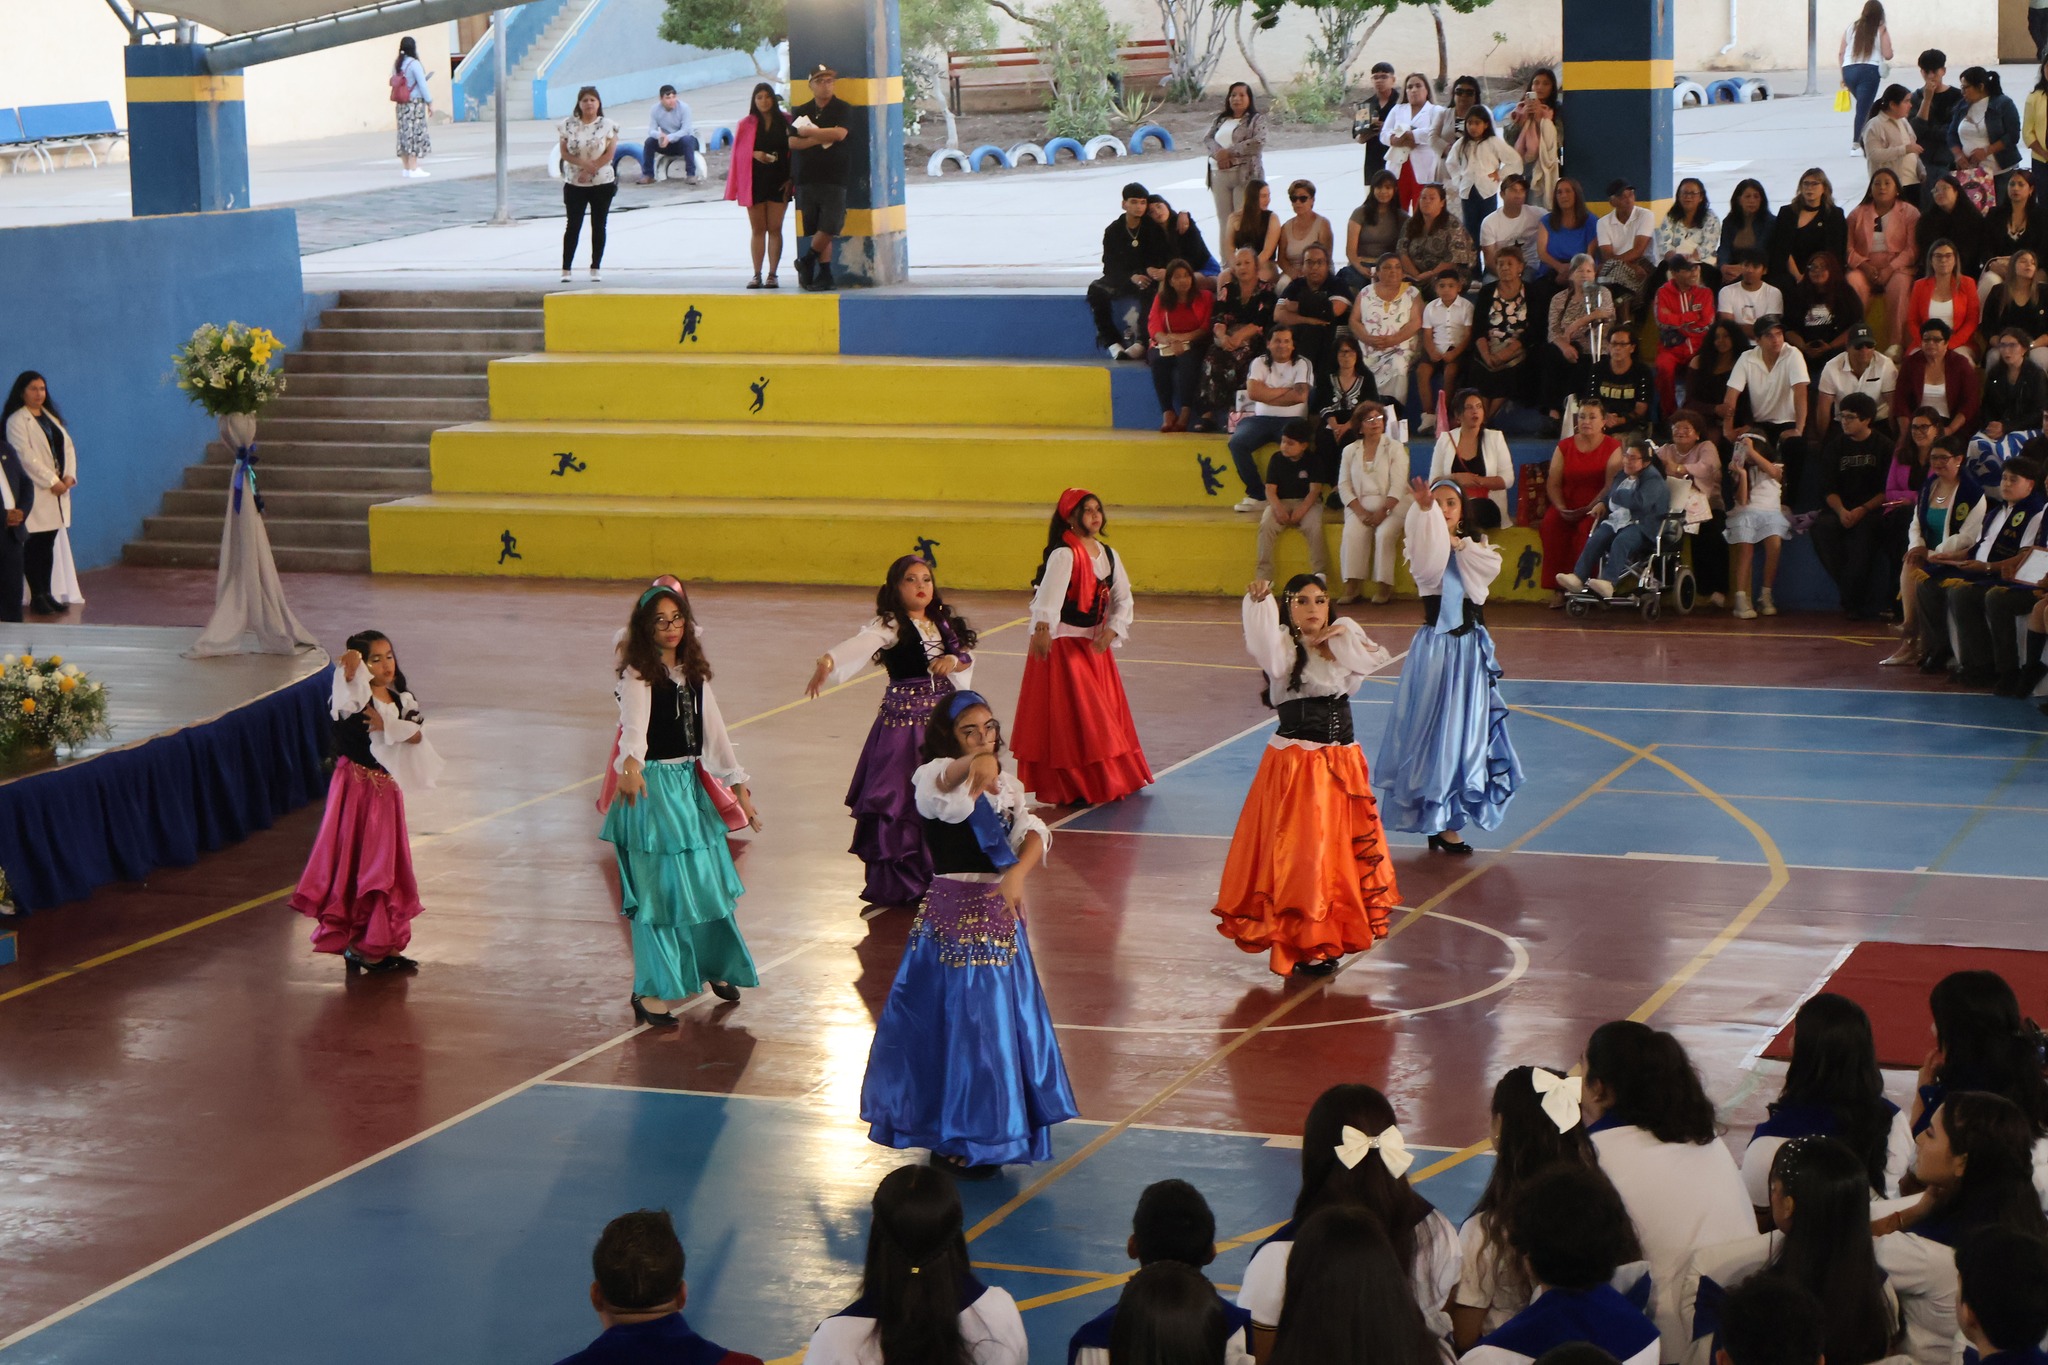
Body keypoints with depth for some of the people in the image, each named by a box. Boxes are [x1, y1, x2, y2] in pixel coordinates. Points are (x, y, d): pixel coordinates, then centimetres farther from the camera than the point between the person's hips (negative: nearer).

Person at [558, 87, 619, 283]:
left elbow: (609, 154, -7)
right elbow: (564, 152, -2)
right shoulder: (568, 125, 1)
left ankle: (595, 269, 12)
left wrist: (590, 169, -16)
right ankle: (566, 269, 3)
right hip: (574, 184, 0)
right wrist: (583, 163, -18)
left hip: (602, 183, 0)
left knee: (598, 226, 5)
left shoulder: (608, 125, -1)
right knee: (573, 226, 0)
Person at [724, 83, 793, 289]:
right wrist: (755, 154, -16)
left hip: (778, 181, -1)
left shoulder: (786, 122, 3)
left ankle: (773, 275, 1)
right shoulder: (746, 124, 6)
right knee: (757, 229, 4)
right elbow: (739, 152, 4)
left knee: (774, 229, -1)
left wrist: (790, 178, -6)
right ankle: (757, 275, 5)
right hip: (754, 180, 1)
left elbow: (793, 151, 3)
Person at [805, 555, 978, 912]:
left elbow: (967, 657, 14)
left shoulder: (943, 624, 9)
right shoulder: (890, 625, -11)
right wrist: (827, 662, -48)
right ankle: (898, 885, 4)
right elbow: (861, 643, -29)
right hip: (902, 721, -6)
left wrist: (954, 661, -11)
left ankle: (937, 877, 22)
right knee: (900, 800, -6)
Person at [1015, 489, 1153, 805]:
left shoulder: (1109, 555, 7)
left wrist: (1111, 631, -11)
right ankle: (1074, 787, 5)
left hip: (1096, 643, 7)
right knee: (1070, 717, -3)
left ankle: (1111, 779, 29)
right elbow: (1049, 593, -32)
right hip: (1063, 644, -7)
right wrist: (1042, 628, -49)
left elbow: (1123, 598, 7)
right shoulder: (1063, 555, -16)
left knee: (1106, 713, 15)